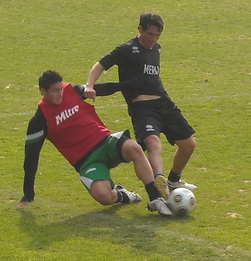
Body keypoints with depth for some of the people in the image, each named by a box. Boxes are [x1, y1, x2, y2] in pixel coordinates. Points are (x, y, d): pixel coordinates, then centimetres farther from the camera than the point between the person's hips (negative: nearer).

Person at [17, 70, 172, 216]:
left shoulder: (72, 91, 3)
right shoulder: (40, 120, -6)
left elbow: (102, 89, 18)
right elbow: (31, 155, -2)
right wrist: (28, 194, -1)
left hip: (105, 141, 3)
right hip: (87, 160, -3)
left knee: (133, 148, -30)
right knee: (102, 195, -31)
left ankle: (155, 199, -21)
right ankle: (119, 195, 7)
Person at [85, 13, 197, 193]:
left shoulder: (156, 49, 18)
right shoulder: (128, 50, -4)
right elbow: (101, 65, -9)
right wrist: (90, 86, -26)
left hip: (164, 103, 8)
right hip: (142, 107, -8)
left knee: (188, 144, 12)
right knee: (153, 143, -33)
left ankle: (174, 180, 36)